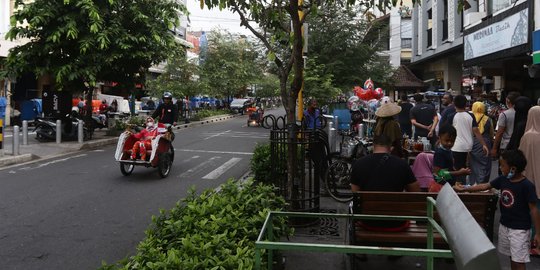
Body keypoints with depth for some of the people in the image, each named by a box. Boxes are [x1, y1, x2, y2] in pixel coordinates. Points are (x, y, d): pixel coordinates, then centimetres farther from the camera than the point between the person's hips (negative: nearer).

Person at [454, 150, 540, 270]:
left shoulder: (527, 186, -20)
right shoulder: (503, 179, -3)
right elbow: (485, 186, 10)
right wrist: (464, 189, 11)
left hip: (520, 229, -7)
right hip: (504, 225, 7)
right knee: (512, 258, 20)